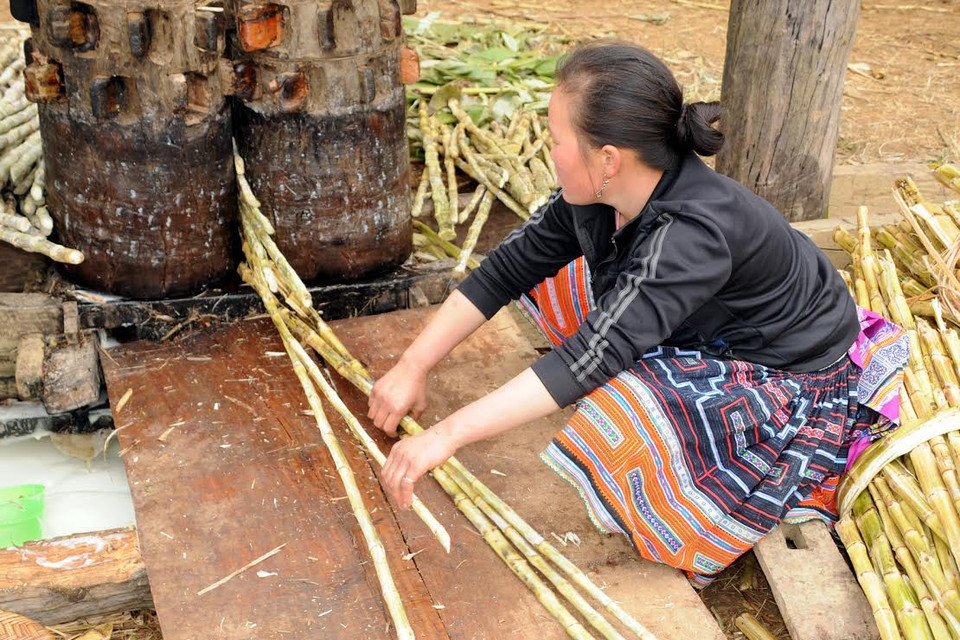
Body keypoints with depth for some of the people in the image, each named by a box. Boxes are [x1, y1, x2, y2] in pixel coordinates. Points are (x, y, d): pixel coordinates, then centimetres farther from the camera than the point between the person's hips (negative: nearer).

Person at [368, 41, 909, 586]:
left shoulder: (694, 233, -38)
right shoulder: (598, 194, -14)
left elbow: (593, 355, -41)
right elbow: (511, 265, -7)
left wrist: (449, 434, -41)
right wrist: (414, 365, -10)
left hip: (794, 374, -8)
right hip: (709, 334, 8)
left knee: (622, 415, -33)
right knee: (547, 275, 4)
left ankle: (698, 544, -4)